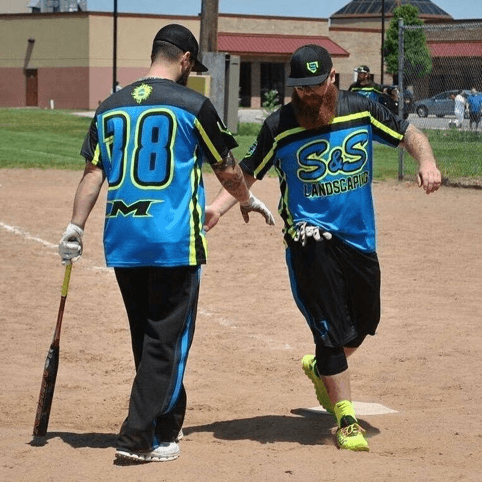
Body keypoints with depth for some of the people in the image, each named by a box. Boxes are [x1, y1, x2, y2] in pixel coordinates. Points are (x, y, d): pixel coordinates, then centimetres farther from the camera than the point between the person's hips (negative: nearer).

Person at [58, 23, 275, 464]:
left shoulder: (111, 106, 9)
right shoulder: (193, 105, -4)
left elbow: (93, 171, 4)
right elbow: (227, 170, 5)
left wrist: (76, 228, 3)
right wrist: (249, 201, 23)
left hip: (122, 241, 5)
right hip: (174, 242, -5)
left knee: (147, 338, 16)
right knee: (167, 340, 1)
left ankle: (165, 427, 26)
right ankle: (139, 438, -4)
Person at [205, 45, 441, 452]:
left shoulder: (362, 110, 0)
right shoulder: (279, 127, -6)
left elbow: (409, 134, 8)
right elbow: (247, 175, 1)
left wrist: (426, 162, -13)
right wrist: (217, 207, -15)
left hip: (360, 238, 4)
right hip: (311, 239, -4)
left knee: (362, 325, 18)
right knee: (332, 330, -11)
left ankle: (320, 367, 49)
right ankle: (346, 421, -1)